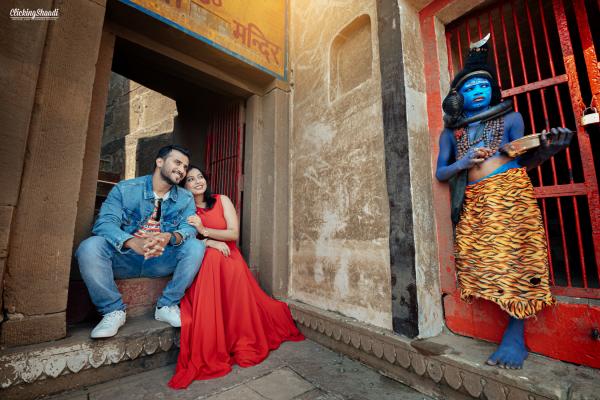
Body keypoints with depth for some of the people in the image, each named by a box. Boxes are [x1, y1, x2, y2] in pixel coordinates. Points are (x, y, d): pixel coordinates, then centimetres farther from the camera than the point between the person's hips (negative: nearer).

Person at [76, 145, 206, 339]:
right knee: (90, 246, -27)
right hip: (124, 258, -1)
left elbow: (189, 228, -10)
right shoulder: (125, 189, -2)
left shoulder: (186, 198, 3)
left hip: (161, 262, 1)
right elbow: (105, 222, -15)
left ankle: (166, 306, -9)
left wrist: (170, 237, -35)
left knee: (196, 246, -23)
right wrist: (134, 242, -36)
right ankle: (113, 310, -10)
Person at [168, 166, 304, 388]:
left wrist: (204, 231, -19)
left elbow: (234, 233, -5)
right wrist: (209, 243, -18)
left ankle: (243, 343, -4)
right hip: (202, 262, 0)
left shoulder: (222, 201, 3)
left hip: (228, 257, 0)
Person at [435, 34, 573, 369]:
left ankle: (516, 336, 3)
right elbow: (440, 173, 8)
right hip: (473, 203, 2)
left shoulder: (510, 118, 11)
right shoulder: (451, 132, 13)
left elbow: (523, 162, 5)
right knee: (478, 261, -1)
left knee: (515, 258, -7)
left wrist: (547, 149, -15)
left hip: (509, 194, -1)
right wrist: (463, 163, -11)